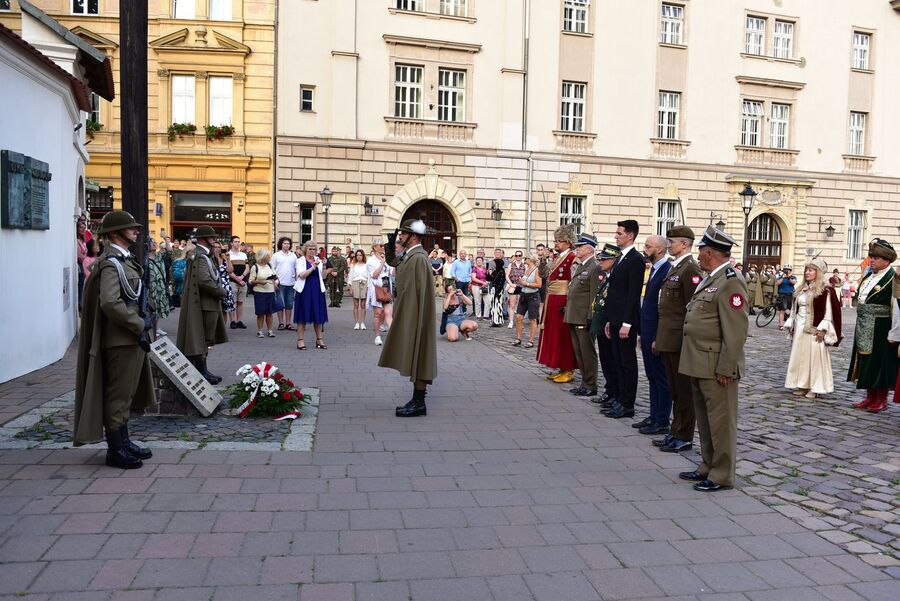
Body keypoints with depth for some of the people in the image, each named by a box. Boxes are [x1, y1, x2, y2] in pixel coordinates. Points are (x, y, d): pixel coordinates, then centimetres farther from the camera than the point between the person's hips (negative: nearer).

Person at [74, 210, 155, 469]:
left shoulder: (125, 259, 15)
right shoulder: (111, 263, -16)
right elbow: (110, 303, -28)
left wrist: (140, 324, 11)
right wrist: (139, 324, -19)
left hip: (132, 338, 10)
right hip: (121, 339, -10)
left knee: (126, 394, 17)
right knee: (118, 394, -1)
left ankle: (123, 442, 28)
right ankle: (116, 450, 9)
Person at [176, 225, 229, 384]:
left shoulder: (195, 254, 15)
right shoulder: (202, 257, -17)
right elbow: (205, 281, -28)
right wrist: (222, 292, -14)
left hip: (198, 303, 10)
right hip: (205, 304, -10)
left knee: (201, 340, 15)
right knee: (202, 340, -3)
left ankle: (201, 370, 24)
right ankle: (201, 372, 4)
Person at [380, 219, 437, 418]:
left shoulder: (418, 258, -18)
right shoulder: (408, 256, 11)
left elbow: (417, 293, -21)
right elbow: (391, 261, 32)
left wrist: (412, 321, -21)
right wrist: (391, 245, 14)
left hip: (415, 318, -10)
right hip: (408, 318, 10)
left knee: (416, 358, -3)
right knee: (413, 358, 13)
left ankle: (419, 403, 4)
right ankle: (417, 400, 20)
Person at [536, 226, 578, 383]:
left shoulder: (572, 258, -12)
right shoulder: (557, 258, 15)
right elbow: (543, 275, 20)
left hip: (563, 302, -9)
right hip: (552, 302, 9)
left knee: (564, 336, -2)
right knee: (554, 334, 12)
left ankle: (569, 371, 7)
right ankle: (561, 369, 21)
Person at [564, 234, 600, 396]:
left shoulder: (595, 268, -11)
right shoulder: (579, 266, 17)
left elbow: (595, 296, -16)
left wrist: (590, 318, -19)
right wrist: (568, 311, 17)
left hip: (584, 318, -9)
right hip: (574, 318, 9)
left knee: (587, 353, -1)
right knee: (579, 353, 15)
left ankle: (590, 386, 7)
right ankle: (585, 383, 24)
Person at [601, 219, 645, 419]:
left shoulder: (635, 259, -13)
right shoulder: (621, 258, 16)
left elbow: (634, 294, -18)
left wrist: (626, 324, -21)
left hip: (626, 322, -9)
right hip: (616, 320, 9)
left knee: (628, 363, -1)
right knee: (618, 363, 14)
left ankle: (627, 405, 6)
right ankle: (619, 400, 22)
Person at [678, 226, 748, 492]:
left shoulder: (730, 282, -16)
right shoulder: (709, 279, 15)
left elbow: (736, 331, -20)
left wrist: (725, 368, -20)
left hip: (716, 367, -10)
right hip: (699, 365, 10)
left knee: (720, 421, 2)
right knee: (705, 419, 18)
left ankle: (722, 475, 13)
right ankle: (707, 467, 30)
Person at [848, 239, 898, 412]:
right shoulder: (868, 277, 10)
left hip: (880, 330, -8)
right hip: (865, 329, 8)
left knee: (880, 364, 3)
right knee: (866, 363, 13)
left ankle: (881, 400, 16)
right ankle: (870, 398, 25)